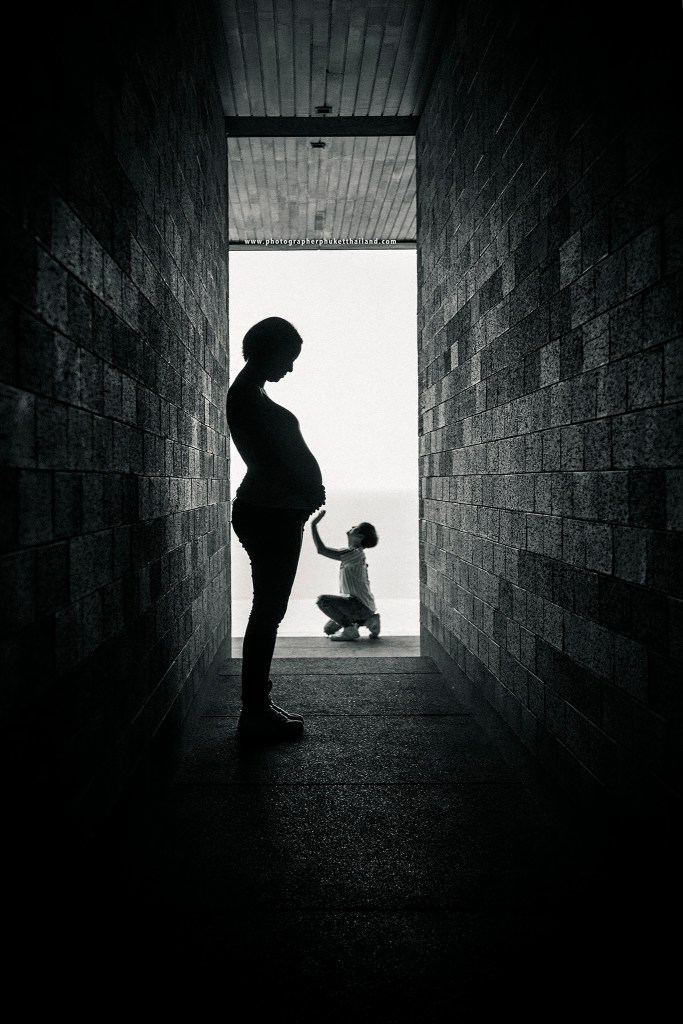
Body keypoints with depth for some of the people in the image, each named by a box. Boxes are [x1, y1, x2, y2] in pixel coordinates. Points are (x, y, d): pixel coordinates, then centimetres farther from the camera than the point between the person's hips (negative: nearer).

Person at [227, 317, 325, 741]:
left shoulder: (250, 394, 19)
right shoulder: (249, 397, -12)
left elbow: (283, 453, 18)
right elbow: (277, 457, -18)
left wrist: (310, 489, 6)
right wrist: (311, 489, -6)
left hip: (273, 511, 10)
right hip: (270, 514, -10)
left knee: (269, 610, 12)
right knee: (268, 611, -7)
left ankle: (258, 705, 19)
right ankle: (255, 714, 0)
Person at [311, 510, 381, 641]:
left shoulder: (355, 553, -19)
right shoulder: (356, 554, 13)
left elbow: (321, 549, -25)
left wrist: (313, 525, -18)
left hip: (361, 606, -10)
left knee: (322, 600, -23)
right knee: (329, 628, 19)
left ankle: (350, 630, -11)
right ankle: (365, 621, 16)